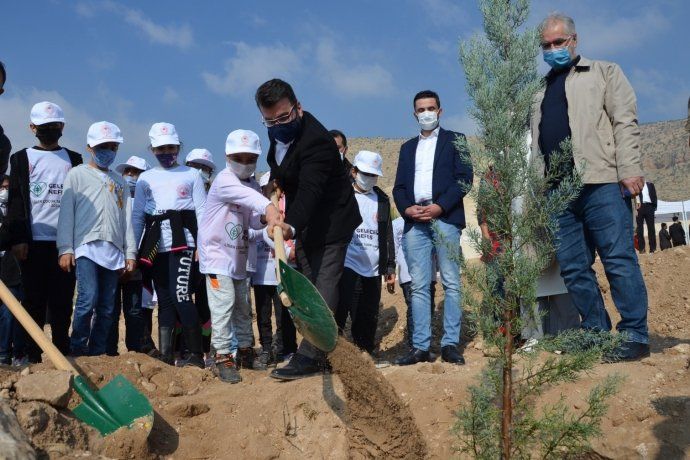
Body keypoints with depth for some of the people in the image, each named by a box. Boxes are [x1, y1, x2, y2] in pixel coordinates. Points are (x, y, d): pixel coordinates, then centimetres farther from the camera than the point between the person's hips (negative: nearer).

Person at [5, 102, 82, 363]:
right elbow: (16, 201, 3)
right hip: (34, 241, -1)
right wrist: (17, 238, -7)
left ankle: (62, 357, 3)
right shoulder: (22, 158, 11)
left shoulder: (74, 160, 15)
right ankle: (33, 357, 2)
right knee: (34, 301, 0)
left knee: (62, 302, 0)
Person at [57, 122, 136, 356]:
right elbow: (66, 213, 0)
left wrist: (130, 252, 11)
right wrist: (65, 249, -8)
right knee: (88, 299, -18)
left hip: (113, 251, 5)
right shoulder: (77, 174, 7)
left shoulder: (119, 181, 21)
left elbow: (127, 219, 18)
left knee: (107, 307, 3)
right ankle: (77, 351, -7)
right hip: (86, 247, -5)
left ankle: (97, 353, 9)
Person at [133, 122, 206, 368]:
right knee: (164, 300, 5)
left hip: (182, 241, -3)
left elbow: (202, 212, 5)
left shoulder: (192, 175, 9)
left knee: (180, 296, -14)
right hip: (155, 244, 3)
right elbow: (137, 216, 14)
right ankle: (166, 356, 8)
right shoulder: (145, 178, 15)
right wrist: (133, 250, 7)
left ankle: (196, 354, -6)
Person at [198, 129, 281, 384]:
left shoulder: (250, 184, 9)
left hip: (239, 256, 8)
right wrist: (269, 207, -54)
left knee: (243, 305, 15)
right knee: (224, 303, -14)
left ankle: (245, 349, 28)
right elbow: (246, 195, -37)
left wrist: (263, 218, -16)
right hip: (217, 253, -8)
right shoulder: (224, 180, -16)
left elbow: (251, 220, 7)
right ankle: (223, 356, -8)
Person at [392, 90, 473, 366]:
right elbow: (399, 186, 16)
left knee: (451, 283, -6)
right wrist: (407, 209, -5)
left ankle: (450, 344, -5)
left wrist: (440, 207, -12)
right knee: (419, 286, -1)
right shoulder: (408, 147, 24)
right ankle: (420, 347, -1)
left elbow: (464, 178, 0)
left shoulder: (454, 140, 12)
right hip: (414, 221, 4)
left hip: (445, 218, -3)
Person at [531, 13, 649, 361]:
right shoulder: (541, 93, 24)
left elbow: (625, 123, -1)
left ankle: (634, 336, -2)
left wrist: (630, 170, -12)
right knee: (573, 269, 4)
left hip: (601, 183, -5)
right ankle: (597, 334, 13)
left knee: (619, 261, -7)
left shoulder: (604, 72, 10)